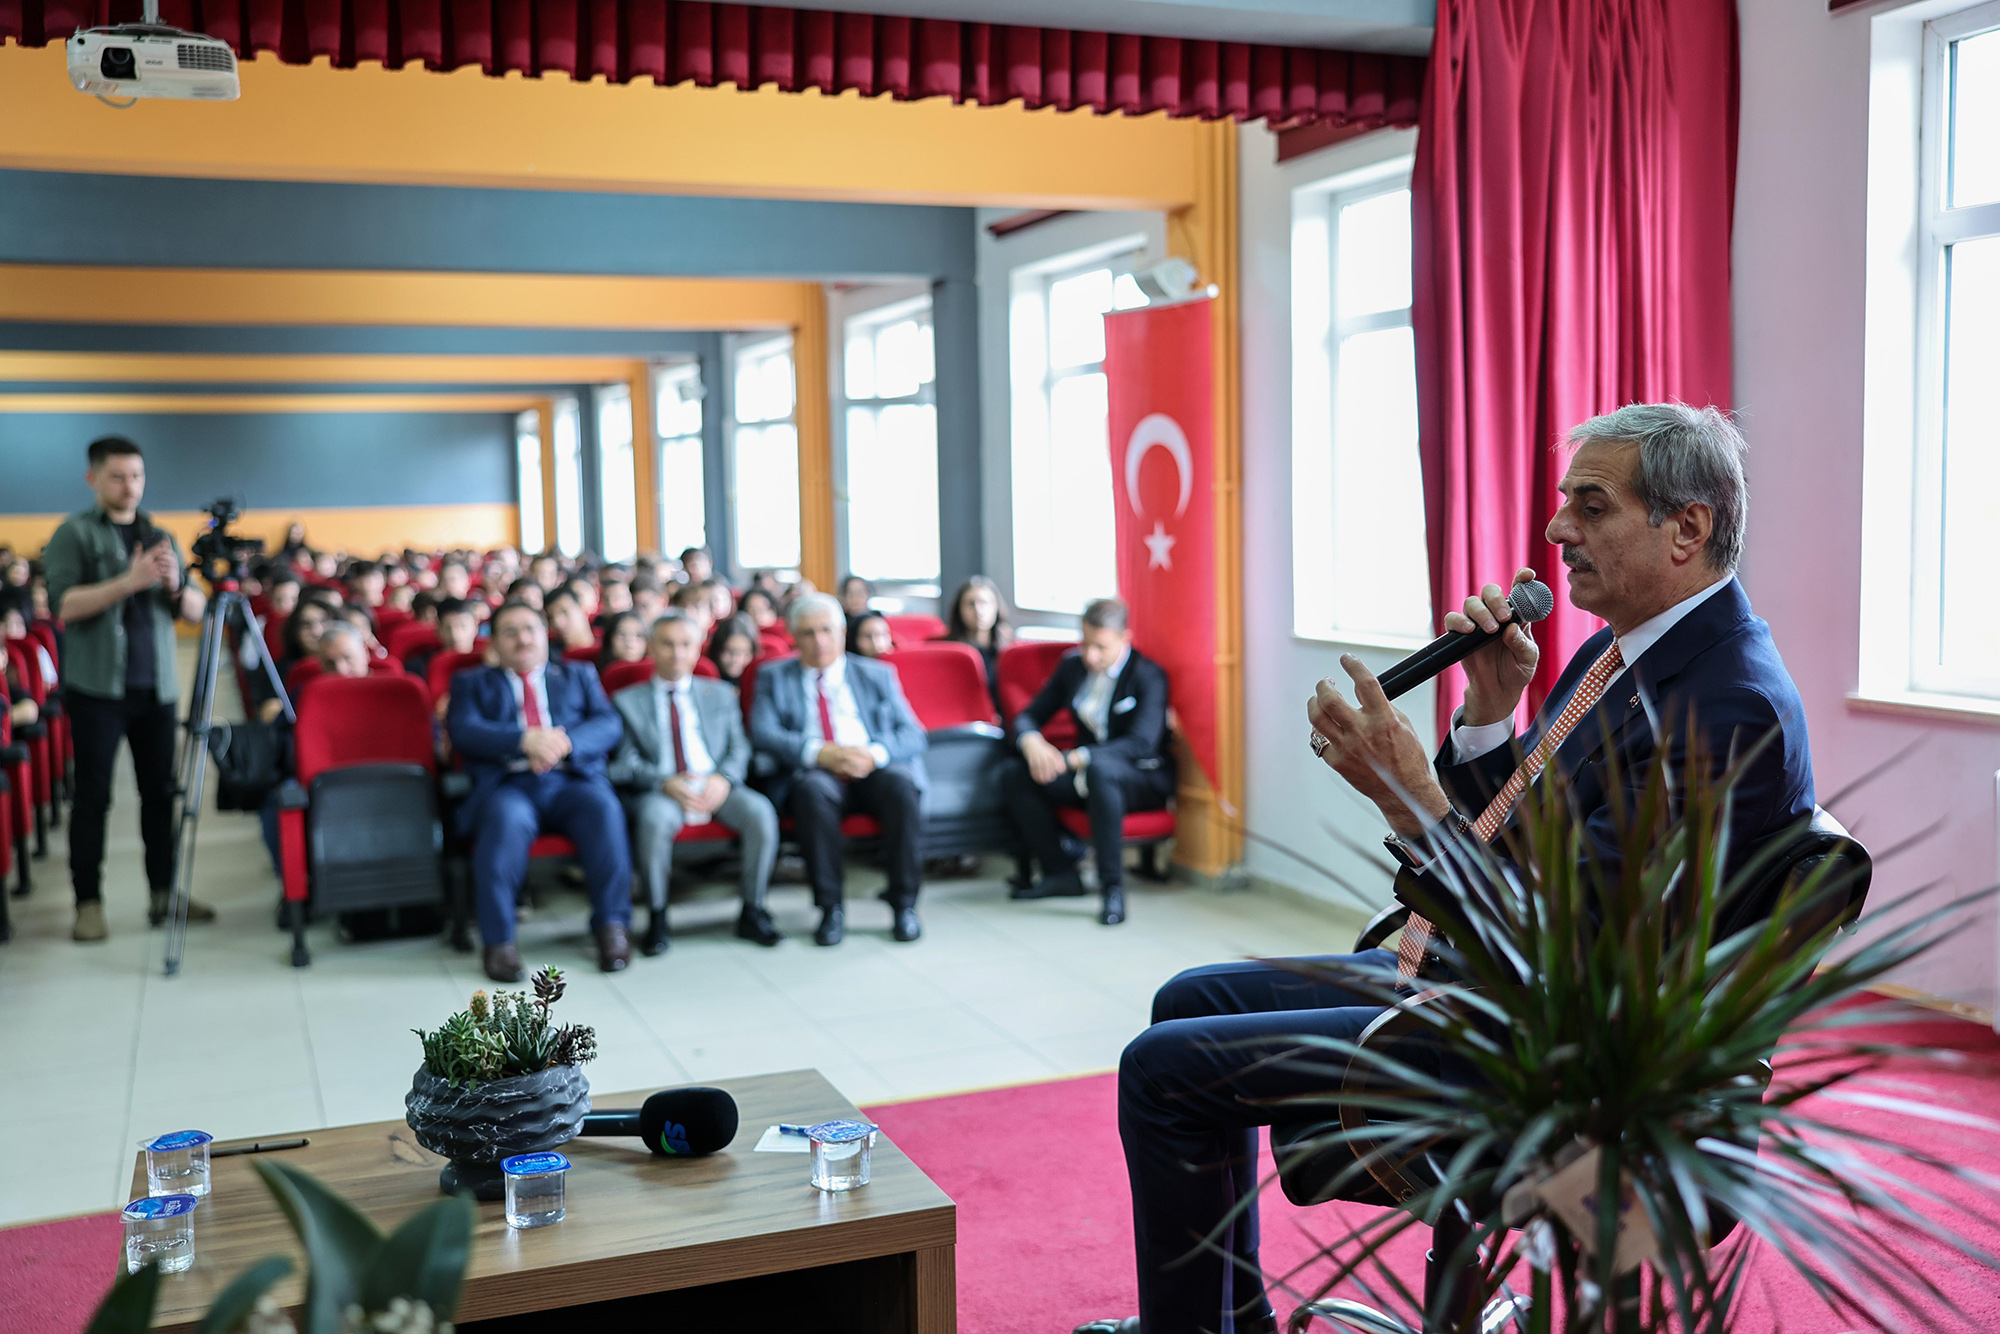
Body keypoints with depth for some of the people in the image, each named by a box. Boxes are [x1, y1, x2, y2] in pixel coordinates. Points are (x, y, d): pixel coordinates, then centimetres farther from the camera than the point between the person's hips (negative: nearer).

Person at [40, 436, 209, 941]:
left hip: (155, 686, 4)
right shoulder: (74, 534, 0)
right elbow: (64, 604, -13)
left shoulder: (160, 536, 14)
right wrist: (128, 581, -23)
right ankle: (88, 903, 4)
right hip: (97, 686, -4)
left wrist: (175, 584, -12)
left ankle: (163, 893, 13)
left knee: (160, 791, 5)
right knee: (93, 795, -1)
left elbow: (195, 611, 10)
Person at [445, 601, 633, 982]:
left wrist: (565, 743, -12)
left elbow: (609, 725, 9)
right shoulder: (473, 683, 22)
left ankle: (611, 927, -24)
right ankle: (498, 941, -27)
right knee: (506, 819, -36)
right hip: (508, 786, -1)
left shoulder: (578, 675, 26)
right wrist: (526, 740, -15)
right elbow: (462, 730, 2)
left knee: (603, 808, -32)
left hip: (572, 781, 1)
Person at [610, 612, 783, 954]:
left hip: (716, 788, 2)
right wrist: (666, 783, -17)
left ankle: (752, 912, -13)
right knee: (654, 818, -37)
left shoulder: (720, 694, 21)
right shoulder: (627, 701, 13)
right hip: (659, 791, -2)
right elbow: (623, 763, 2)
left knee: (760, 810, -29)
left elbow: (739, 748, 11)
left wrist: (723, 778, -12)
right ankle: (657, 918, -19)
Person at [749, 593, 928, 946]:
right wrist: (820, 754, -18)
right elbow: (763, 734, -1)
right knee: (813, 787, -36)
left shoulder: (877, 675, 19)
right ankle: (830, 908, -25)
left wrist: (874, 754, -15)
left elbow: (912, 735, 8)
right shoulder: (774, 677, 17)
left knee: (900, 782, -33)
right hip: (811, 774, -1)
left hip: (875, 772, 1)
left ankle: (904, 903, -22)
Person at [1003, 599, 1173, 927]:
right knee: (1017, 775, -17)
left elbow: (1141, 743, -26)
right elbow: (1028, 716, 7)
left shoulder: (1148, 676, -13)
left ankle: (1112, 887, -36)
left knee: (1098, 767, -40)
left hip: (1145, 780, -6)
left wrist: (1073, 759, -35)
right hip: (1087, 775, 6)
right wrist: (1031, 742, -20)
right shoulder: (1072, 665, 5)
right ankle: (1061, 873, -9)